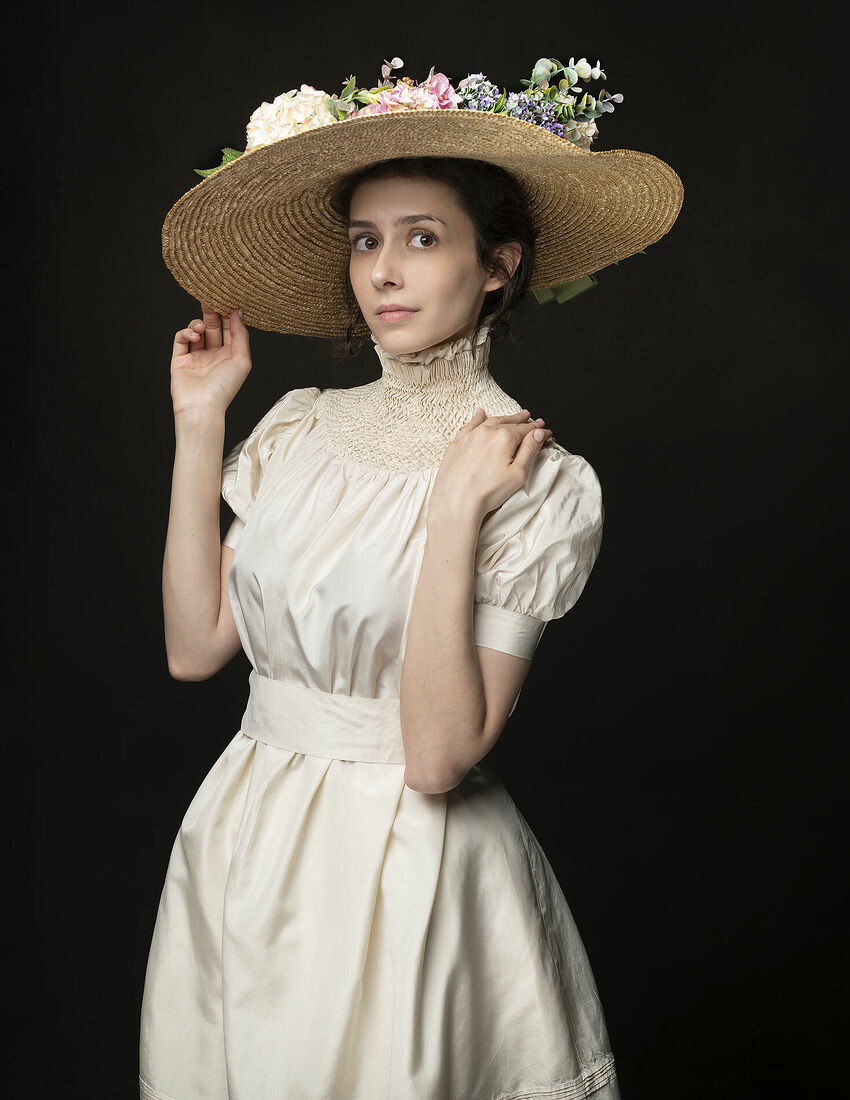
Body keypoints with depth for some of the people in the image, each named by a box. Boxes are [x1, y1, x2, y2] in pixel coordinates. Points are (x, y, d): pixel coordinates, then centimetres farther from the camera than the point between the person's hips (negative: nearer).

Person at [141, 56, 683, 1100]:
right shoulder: (299, 429, 2)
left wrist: (455, 511, -26)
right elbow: (194, 645, -2)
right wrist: (198, 427, -3)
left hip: (407, 879, -5)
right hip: (242, 843, 5)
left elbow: (439, 755, -20)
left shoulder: (541, 483, -14)